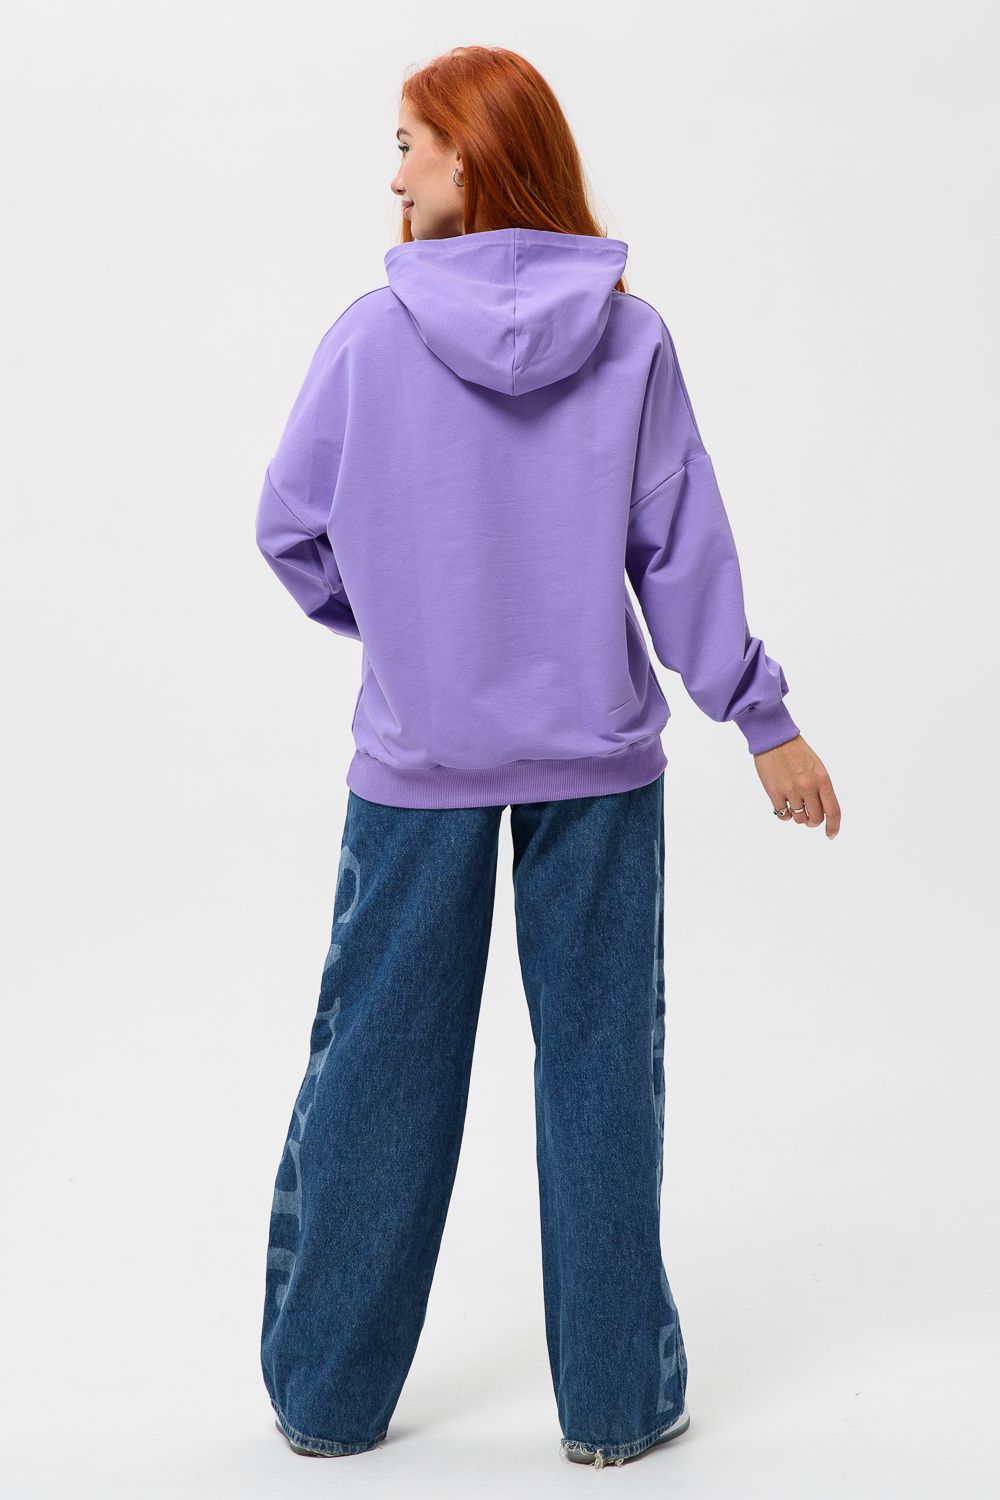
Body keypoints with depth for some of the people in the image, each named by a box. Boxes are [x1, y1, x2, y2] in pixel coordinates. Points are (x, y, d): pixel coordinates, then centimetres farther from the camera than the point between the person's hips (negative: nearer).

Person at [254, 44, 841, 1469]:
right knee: (601, 1061, 10)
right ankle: (618, 1395, 19)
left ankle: (328, 1385, 22)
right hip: (599, 759, 1)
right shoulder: (631, 337, -5)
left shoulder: (373, 335, -9)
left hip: (416, 762, 0)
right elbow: (683, 546, -3)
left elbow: (291, 528, -2)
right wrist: (762, 715, 5)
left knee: (377, 1063, 10)